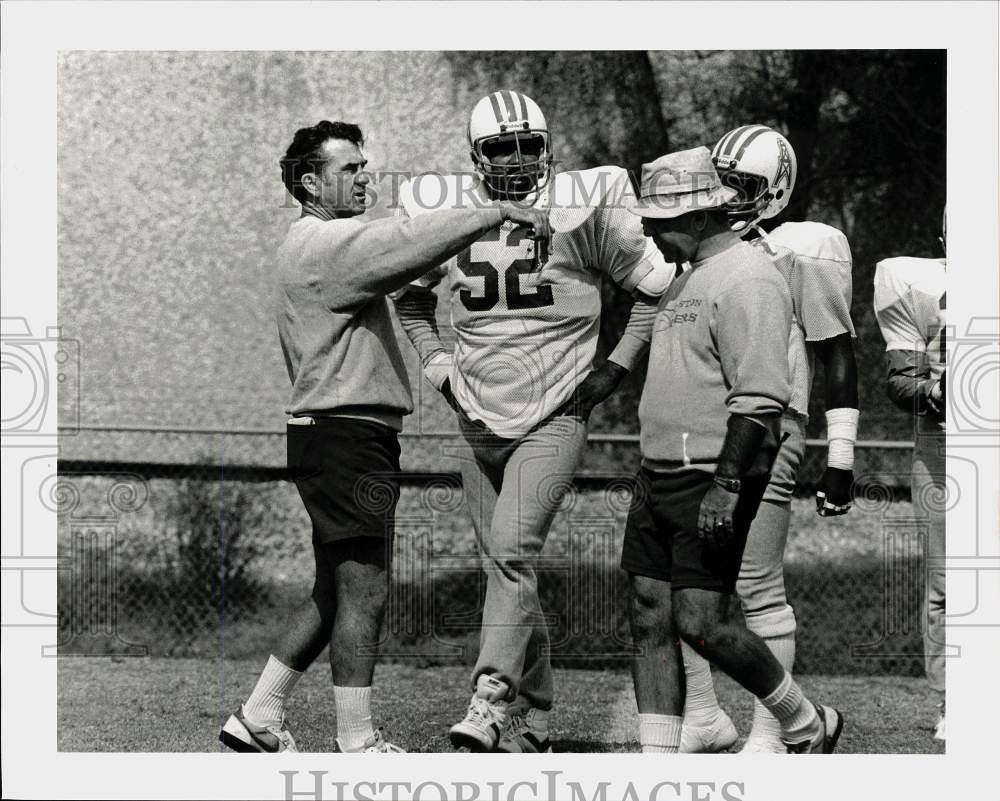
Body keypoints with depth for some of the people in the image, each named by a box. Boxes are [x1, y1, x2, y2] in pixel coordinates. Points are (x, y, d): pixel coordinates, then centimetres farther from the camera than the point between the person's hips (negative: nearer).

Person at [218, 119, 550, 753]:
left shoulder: (331, 244, 22)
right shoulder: (325, 243, -12)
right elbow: (411, 243, -23)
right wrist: (499, 213, -19)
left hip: (348, 440, 11)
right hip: (345, 437, -11)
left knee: (335, 595, 15)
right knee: (364, 592, -7)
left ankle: (258, 720, 19)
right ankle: (359, 743, -4)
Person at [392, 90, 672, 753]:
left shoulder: (581, 212, -8)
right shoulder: (447, 217, 3)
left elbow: (657, 289, 2)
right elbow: (411, 299, 22)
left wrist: (614, 369, -4)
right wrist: (439, 367, 8)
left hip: (554, 420, -4)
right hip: (481, 424, 5)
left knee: (512, 554, -20)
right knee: (506, 566, 8)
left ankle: (490, 705, -24)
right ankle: (534, 719, 17)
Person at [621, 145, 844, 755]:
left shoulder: (746, 280, -14)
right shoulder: (690, 277, 18)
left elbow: (760, 400, -21)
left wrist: (725, 485, -25)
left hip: (714, 476, -10)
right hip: (660, 475, 10)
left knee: (701, 621, -11)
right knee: (650, 618, 5)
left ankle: (807, 726, 8)